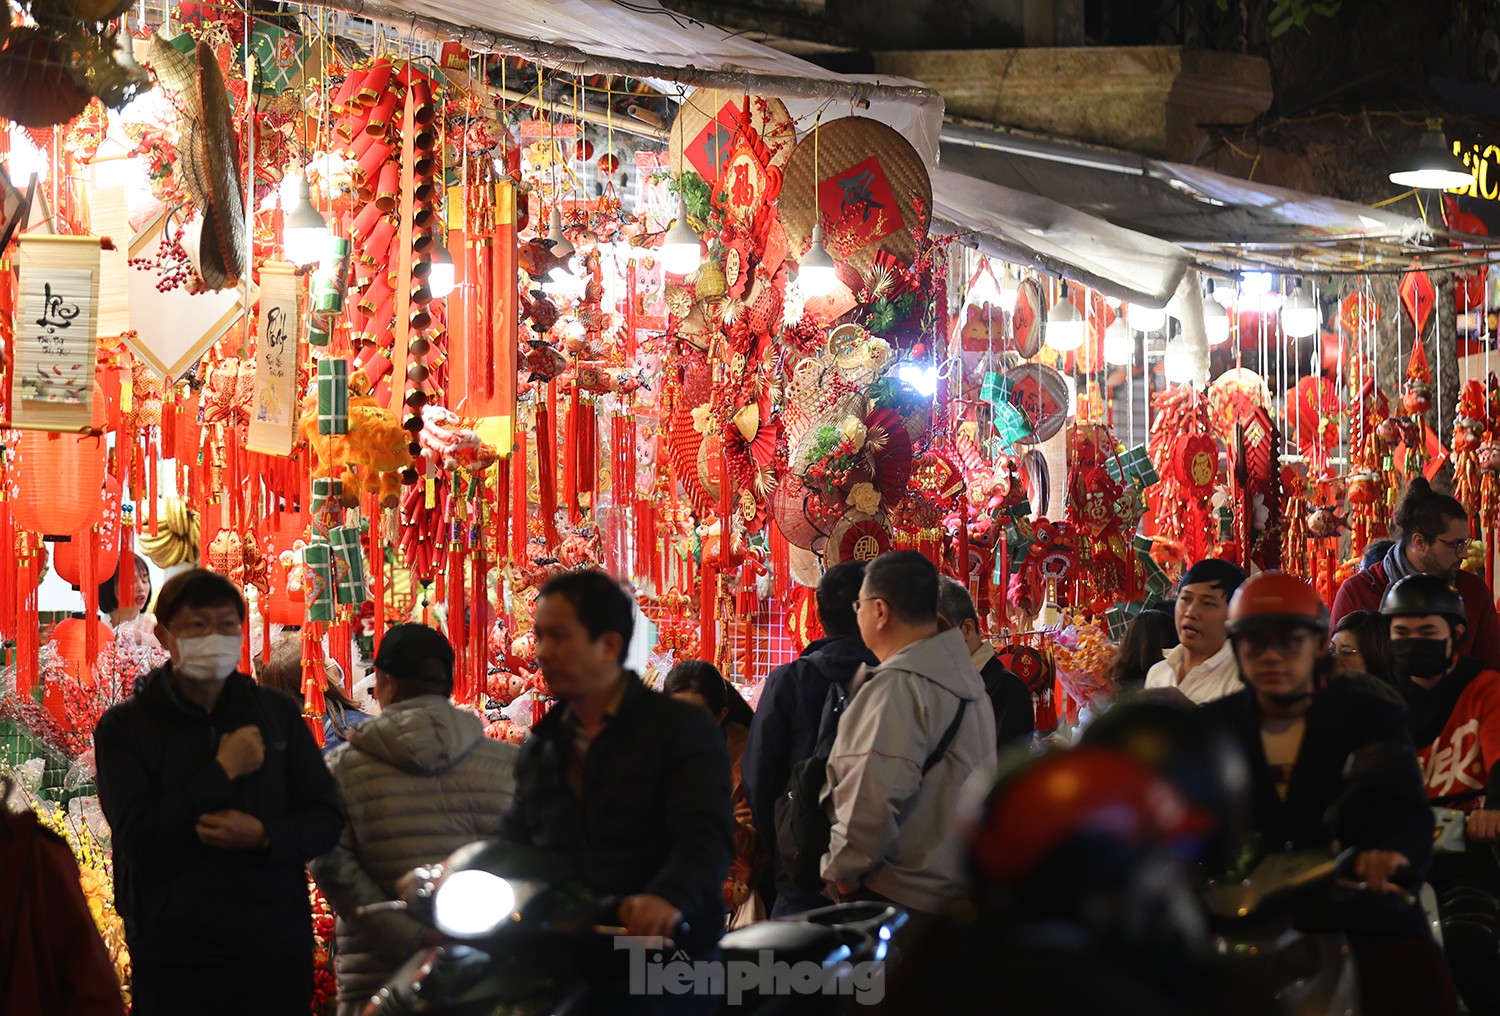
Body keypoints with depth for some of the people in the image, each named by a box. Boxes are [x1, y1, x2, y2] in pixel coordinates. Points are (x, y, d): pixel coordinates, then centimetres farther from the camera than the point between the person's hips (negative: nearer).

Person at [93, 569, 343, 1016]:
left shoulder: (278, 714, 8)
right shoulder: (125, 727, -1)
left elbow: (327, 818, 7)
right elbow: (140, 841, -12)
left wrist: (265, 835, -14)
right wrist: (222, 772, -14)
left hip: (276, 941, 3)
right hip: (175, 951, -3)